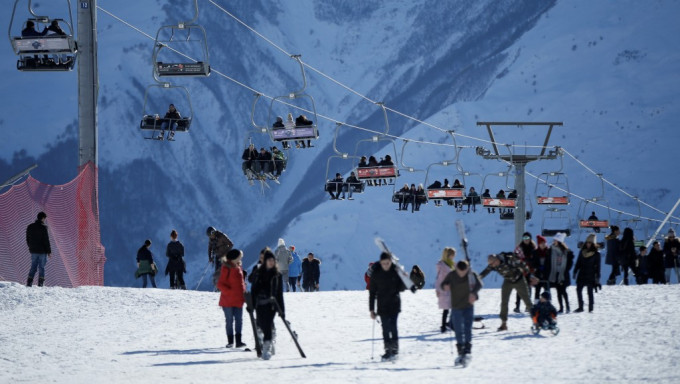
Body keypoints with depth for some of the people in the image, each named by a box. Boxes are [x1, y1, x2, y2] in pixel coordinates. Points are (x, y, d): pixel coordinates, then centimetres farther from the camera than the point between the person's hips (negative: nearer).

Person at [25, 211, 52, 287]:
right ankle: (40, 284, -1)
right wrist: (49, 252, -6)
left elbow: (27, 239, 12)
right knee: (41, 267, 2)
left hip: (33, 251, 5)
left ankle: (29, 283, 3)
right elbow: (46, 241, -12)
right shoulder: (43, 228, -13)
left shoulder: (30, 227, 6)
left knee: (33, 267, 11)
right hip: (42, 251, -5)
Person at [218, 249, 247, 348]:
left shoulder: (238, 267, 11)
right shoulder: (226, 268, -10)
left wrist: (243, 293, 10)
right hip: (228, 300, -6)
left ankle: (238, 340, 0)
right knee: (229, 320, 2)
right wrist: (229, 292, -21)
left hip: (238, 299, 6)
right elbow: (220, 284, -12)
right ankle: (230, 341, 9)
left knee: (239, 320, 0)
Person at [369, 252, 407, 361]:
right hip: (382, 306, 1)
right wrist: (371, 309, 3)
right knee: (385, 328, 1)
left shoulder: (396, 271, -2)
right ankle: (388, 350, 8)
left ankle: (395, 348, 0)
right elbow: (372, 292, 5)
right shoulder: (376, 273, 0)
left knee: (392, 326, -11)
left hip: (394, 304, -1)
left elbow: (402, 288, 6)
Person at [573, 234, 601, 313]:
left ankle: (590, 308, 5)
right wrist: (575, 271, 11)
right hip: (582, 275, 4)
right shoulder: (582, 251, 8)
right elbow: (578, 262, 14)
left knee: (590, 292, -2)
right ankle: (580, 307, 8)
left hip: (590, 276, -4)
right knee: (578, 290, 0)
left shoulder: (596, 254, -4)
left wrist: (597, 276, -6)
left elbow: (597, 266, -2)